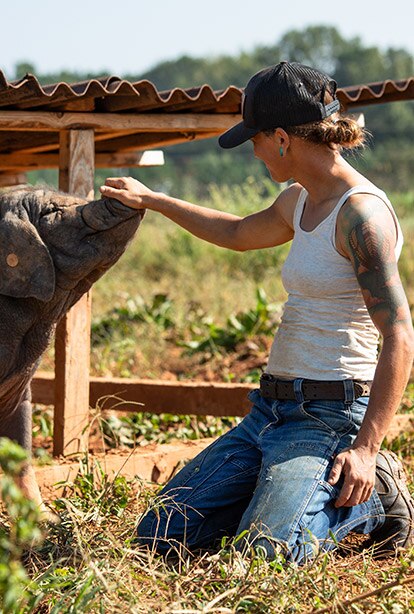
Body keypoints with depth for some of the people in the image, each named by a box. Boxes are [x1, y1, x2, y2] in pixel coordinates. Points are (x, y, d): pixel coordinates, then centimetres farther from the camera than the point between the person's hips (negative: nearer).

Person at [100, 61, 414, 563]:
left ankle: (371, 496, 1)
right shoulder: (300, 201, 12)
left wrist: (366, 447, -24)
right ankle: (284, 493, 18)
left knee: (263, 555, -26)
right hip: (271, 409, 8)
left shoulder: (362, 215, -16)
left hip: (331, 414, -8)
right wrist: (152, 201, 39)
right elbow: (239, 234, 35)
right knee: (160, 535, 3)